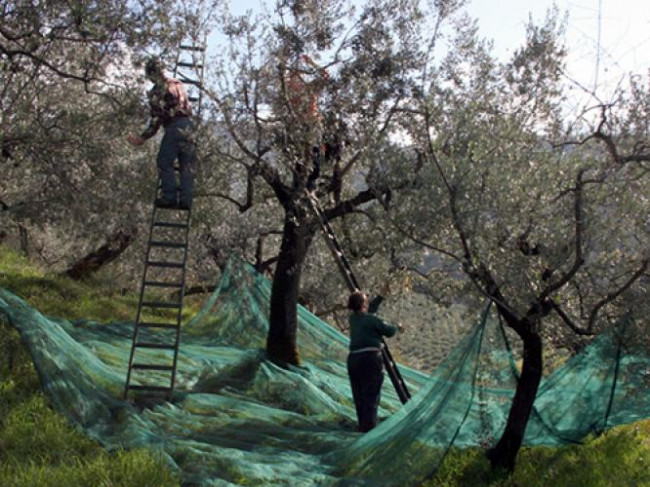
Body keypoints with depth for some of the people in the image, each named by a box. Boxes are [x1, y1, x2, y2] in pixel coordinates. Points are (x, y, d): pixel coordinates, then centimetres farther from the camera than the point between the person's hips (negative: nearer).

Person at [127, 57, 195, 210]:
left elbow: (156, 119, -6)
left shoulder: (156, 91, -3)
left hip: (174, 127, -6)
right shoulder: (178, 84, 17)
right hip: (188, 125, 6)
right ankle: (186, 200, 4)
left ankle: (170, 197, -2)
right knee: (186, 166, 7)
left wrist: (143, 137, 1)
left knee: (164, 163, 3)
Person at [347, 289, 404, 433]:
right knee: (371, 397, -5)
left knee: (359, 397, 11)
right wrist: (398, 327, 25)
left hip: (353, 359, 7)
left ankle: (363, 428, 17)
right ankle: (368, 430, -11)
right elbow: (389, 331, 4)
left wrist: (381, 297, 34)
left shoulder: (353, 318, 12)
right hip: (370, 358, -7)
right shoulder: (371, 320, -7)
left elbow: (369, 310, 30)